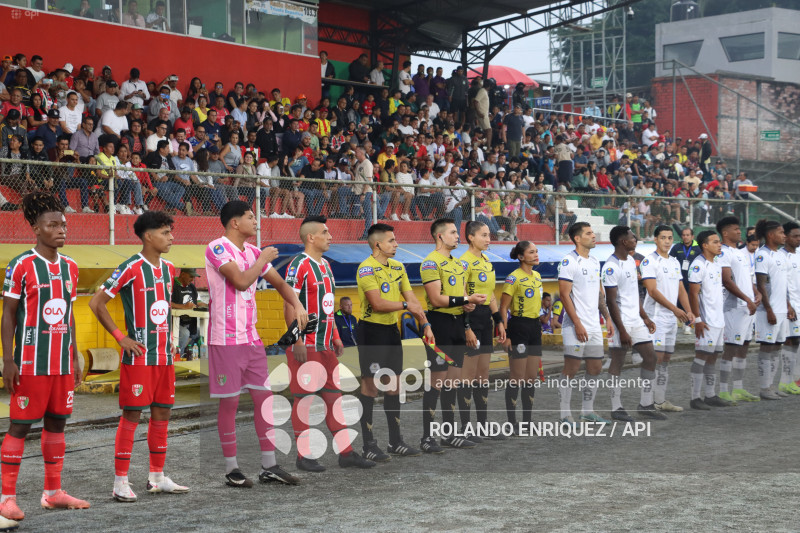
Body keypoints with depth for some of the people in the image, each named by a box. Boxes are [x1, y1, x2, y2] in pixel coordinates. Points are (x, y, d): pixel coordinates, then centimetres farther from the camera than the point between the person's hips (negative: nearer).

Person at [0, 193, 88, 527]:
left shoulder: (70, 267, 10)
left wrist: (75, 358, 15)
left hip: (63, 362, 6)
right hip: (30, 362, -6)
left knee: (57, 423, 10)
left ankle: (53, 492, 20)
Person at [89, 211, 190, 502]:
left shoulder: (168, 269, 11)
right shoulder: (131, 269, -12)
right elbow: (96, 302, -10)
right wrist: (121, 337, -11)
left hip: (164, 355, 7)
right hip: (138, 356, -7)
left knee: (162, 413, 10)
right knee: (132, 415, -4)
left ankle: (157, 477, 20)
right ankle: (121, 482, 2)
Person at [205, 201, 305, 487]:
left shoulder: (253, 251, 13)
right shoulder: (217, 248, -11)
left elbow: (279, 283, 17)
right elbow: (241, 281, -23)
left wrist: (297, 305, 0)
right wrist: (262, 259, -9)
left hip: (252, 337, 8)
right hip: (226, 340, -7)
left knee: (264, 397, 7)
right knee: (230, 402, -1)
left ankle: (269, 466, 15)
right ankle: (231, 469, 9)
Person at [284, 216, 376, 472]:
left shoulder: (325, 265, 16)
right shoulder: (299, 265, -11)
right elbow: (289, 306, -15)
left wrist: (335, 336, 18)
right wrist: (297, 341, -19)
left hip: (326, 345, 9)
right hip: (305, 345, -9)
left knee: (334, 396, 10)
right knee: (304, 398, -2)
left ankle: (346, 452, 14)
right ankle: (304, 455, 5)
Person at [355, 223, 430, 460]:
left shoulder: (397, 267, 10)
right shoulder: (367, 269, -15)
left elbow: (411, 298, 11)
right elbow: (378, 303, -22)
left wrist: (425, 325, 2)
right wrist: (405, 305, -11)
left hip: (392, 329, 8)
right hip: (371, 331, -8)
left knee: (393, 385, 11)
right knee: (370, 385, -2)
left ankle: (396, 441, 19)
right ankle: (369, 445, 4)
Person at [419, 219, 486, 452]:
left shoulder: (457, 264, 18)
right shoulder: (431, 262, -11)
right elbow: (436, 299, -19)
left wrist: (467, 327, 14)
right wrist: (466, 299, -19)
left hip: (457, 325, 8)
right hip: (440, 323, -8)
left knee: (452, 381, 11)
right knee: (437, 382, -7)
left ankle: (450, 434, 19)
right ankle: (427, 437, -1)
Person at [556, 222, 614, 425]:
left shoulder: (595, 263, 15)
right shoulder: (569, 261, -10)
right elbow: (564, 295, -14)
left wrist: (607, 318, 14)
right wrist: (577, 323, -18)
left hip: (594, 325, 8)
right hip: (576, 326, -8)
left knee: (595, 368, 10)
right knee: (571, 368, -5)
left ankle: (588, 410, 20)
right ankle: (565, 413, 2)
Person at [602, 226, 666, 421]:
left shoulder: (631, 260, 12)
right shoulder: (611, 267, -17)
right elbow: (611, 302, -18)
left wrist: (645, 317, 16)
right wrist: (622, 331, -20)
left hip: (636, 320, 9)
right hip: (620, 322, -9)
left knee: (650, 356, 8)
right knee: (617, 362, 0)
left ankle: (646, 405, 16)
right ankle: (617, 408, 10)